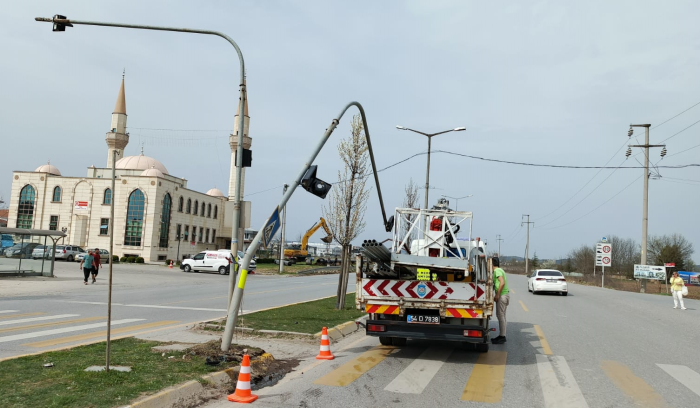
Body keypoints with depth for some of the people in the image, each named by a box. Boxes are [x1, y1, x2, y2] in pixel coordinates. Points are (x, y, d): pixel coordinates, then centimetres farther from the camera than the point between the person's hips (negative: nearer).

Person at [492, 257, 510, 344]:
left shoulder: (497, 271, -13)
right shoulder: (500, 270, 18)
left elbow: (502, 283, -25)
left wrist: (497, 295, -22)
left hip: (502, 295, -10)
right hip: (505, 294, 10)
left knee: (500, 316, -6)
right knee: (502, 316, 14)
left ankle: (502, 336, -4)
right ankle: (502, 335, 19)